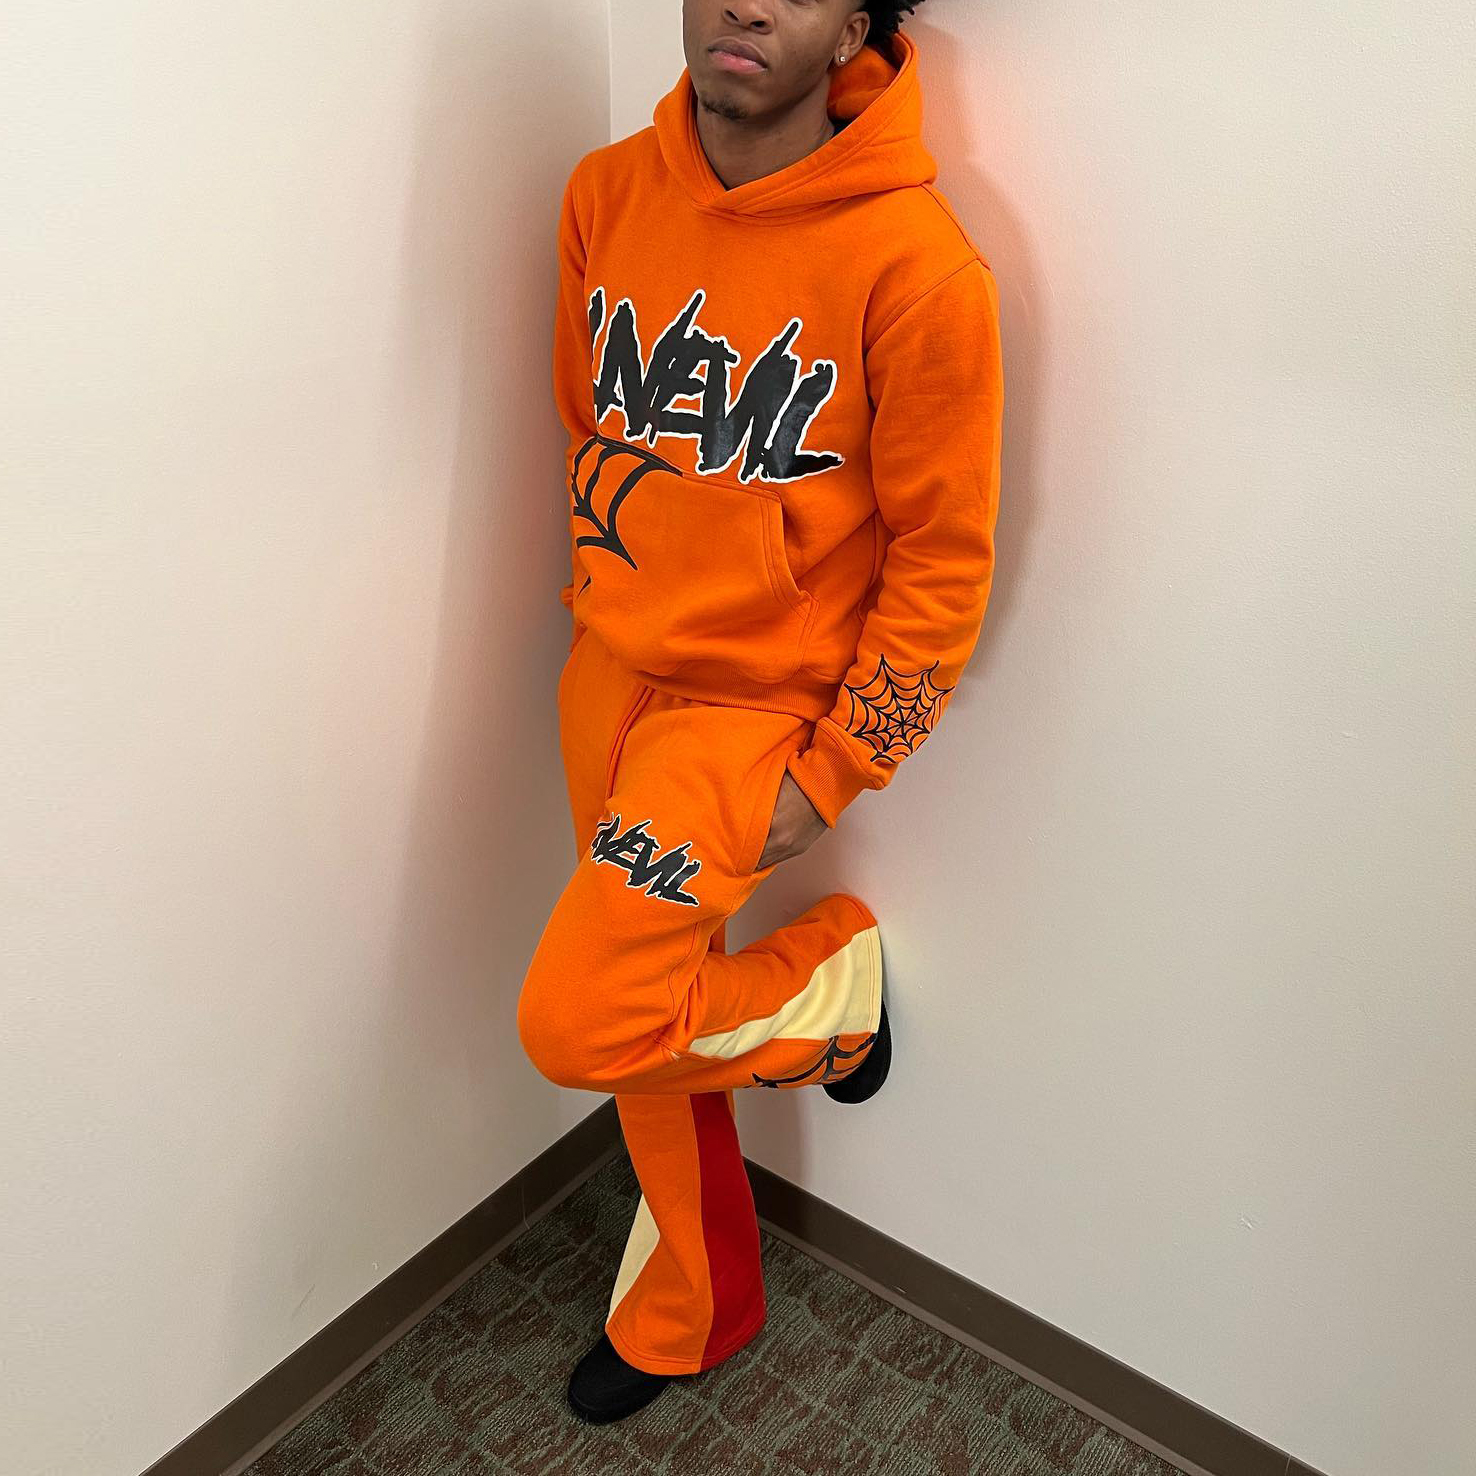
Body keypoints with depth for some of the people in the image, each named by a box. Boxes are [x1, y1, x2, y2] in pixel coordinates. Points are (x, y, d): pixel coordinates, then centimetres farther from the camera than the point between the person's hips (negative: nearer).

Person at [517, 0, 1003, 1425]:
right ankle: (692, 1309, 42)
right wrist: (600, 611, 13)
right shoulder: (604, 194, 0)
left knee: (577, 1024, -16)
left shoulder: (914, 262, -18)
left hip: (756, 697, -6)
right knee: (641, 1010, 16)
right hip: (607, 674, 6)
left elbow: (943, 556, -13)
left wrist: (832, 774, -12)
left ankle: (828, 978, 16)